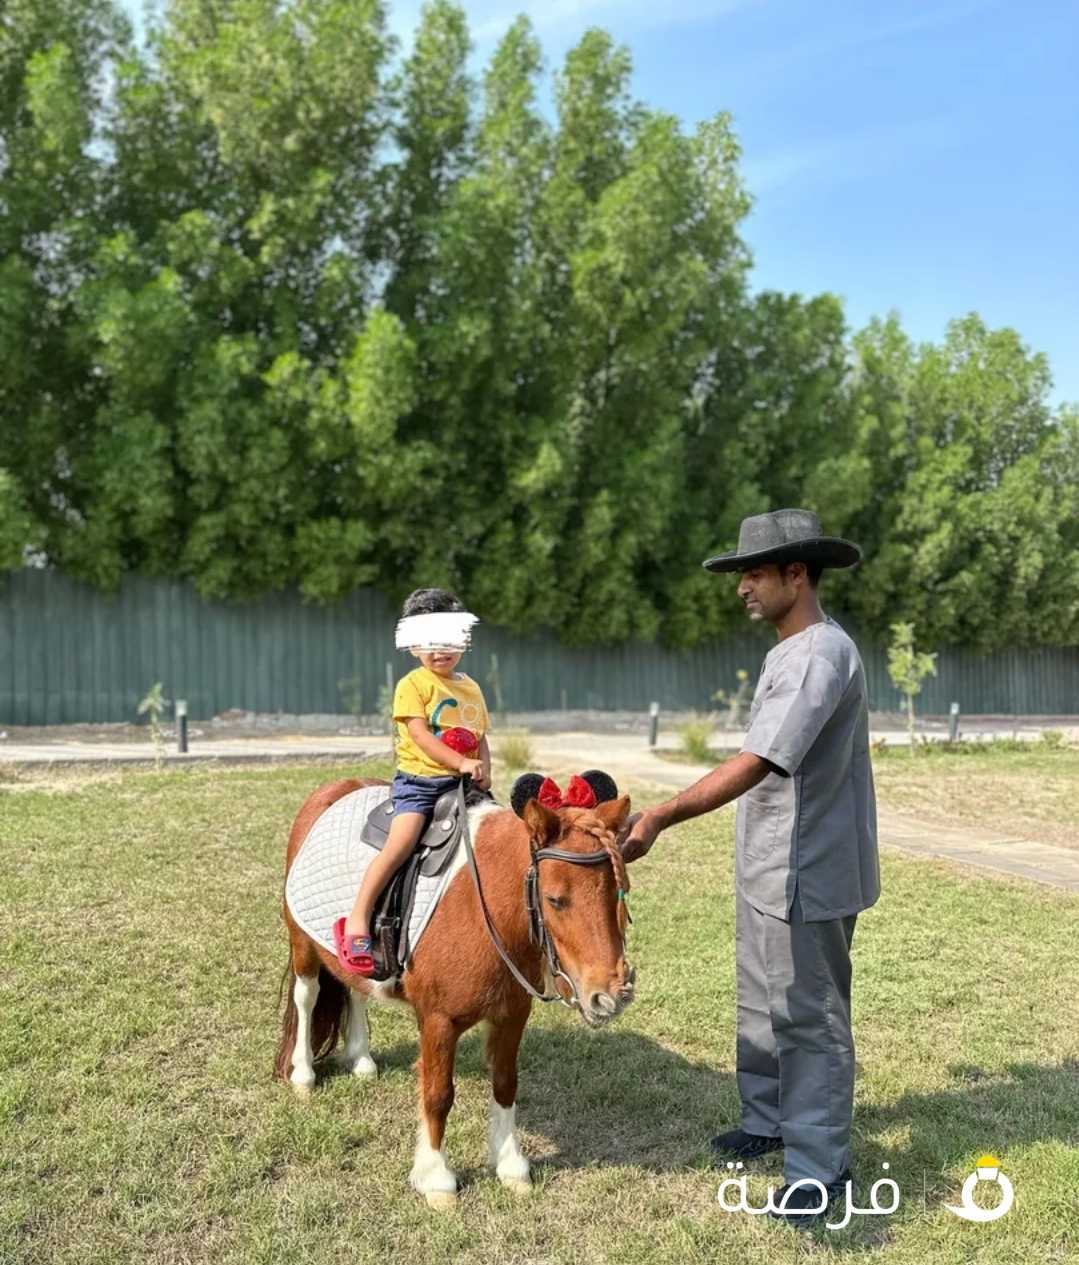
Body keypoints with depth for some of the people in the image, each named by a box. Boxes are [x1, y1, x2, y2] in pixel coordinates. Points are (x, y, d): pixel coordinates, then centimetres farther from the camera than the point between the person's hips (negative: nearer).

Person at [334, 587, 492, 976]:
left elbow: (481, 739, 18)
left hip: (462, 784, 6)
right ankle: (357, 921, -20)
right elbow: (421, 735, -15)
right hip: (418, 779, -6)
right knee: (402, 841, -24)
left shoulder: (471, 689, 16)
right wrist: (461, 763, -25)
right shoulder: (412, 685, -3)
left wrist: (484, 772, -2)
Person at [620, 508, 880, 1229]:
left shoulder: (821, 655, -22)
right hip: (768, 869, 10)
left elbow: (754, 765, -33)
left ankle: (820, 1169, 14)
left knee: (809, 1016, 2)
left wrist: (659, 818, -39)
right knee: (764, 1004, 21)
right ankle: (768, 1120, 37)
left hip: (806, 873, -10)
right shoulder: (788, 653, 10)